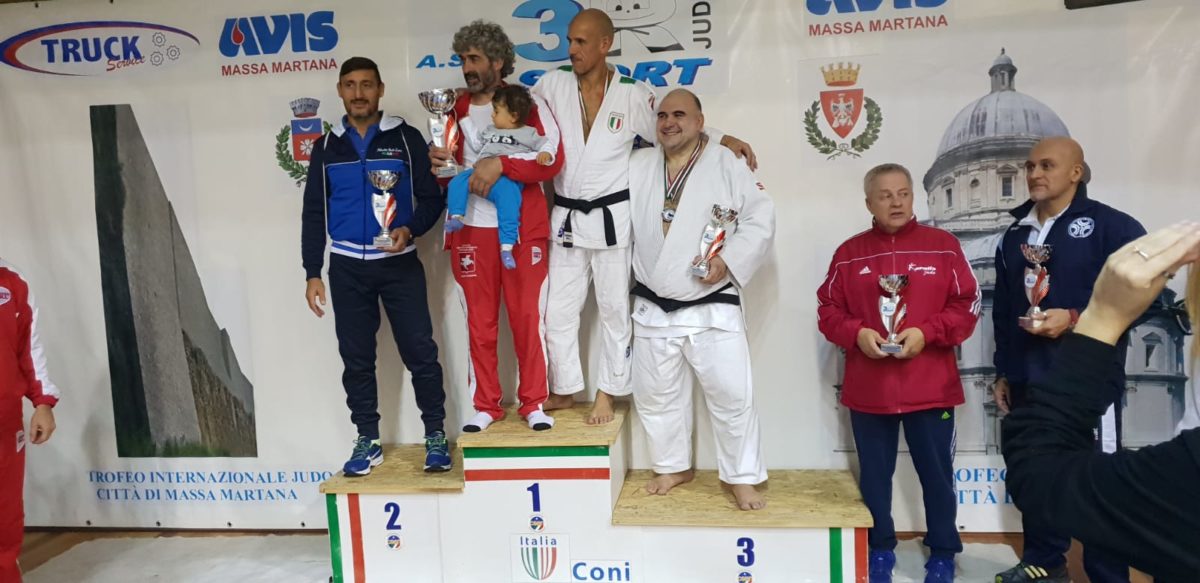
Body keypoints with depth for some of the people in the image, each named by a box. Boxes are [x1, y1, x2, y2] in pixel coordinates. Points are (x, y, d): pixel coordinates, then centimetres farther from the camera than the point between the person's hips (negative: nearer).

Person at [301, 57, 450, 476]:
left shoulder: (406, 138, 1)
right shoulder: (327, 147, 8)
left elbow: (431, 197, 0)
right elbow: (314, 214, 10)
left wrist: (410, 230, -20)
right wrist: (312, 274, 4)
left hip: (399, 263, -2)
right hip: (347, 267, 3)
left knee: (420, 350, -3)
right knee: (356, 357, 7)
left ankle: (435, 434, 11)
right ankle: (368, 440, 19)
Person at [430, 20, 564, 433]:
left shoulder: (528, 104, 0)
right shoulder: (455, 110, 12)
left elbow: (553, 158, -12)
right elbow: (447, 174, 19)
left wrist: (500, 164, -21)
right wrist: (439, 165, -4)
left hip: (522, 229, -3)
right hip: (470, 229, 3)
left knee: (528, 318, 2)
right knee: (479, 323, 7)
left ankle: (534, 403, 15)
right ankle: (486, 405, 19)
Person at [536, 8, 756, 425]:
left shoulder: (633, 94, -5)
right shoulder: (553, 85, 0)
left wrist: (723, 139, -4)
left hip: (612, 217, -2)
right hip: (566, 217, 3)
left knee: (614, 309, 7)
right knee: (558, 309, 8)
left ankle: (607, 393, 21)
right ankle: (564, 389, 25)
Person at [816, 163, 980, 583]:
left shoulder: (943, 245, 1)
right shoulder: (849, 252, 4)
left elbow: (967, 306, 0)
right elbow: (828, 311, 5)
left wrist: (926, 332, -14)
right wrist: (857, 333, -13)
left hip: (931, 387, -1)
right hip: (868, 388, 1)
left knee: (936, 472, 8)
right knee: (874, 473, 10)